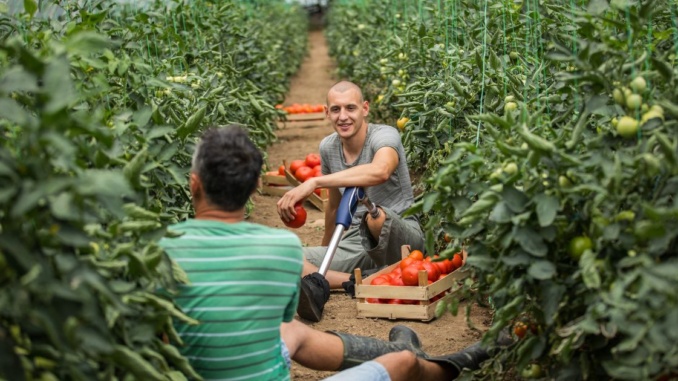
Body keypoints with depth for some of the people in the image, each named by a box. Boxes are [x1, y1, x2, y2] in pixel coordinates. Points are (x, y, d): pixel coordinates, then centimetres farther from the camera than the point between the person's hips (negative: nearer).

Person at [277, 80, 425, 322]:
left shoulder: (384, 136, -15)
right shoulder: (328, 147, 6)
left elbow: (380, 171, -41)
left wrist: (313, 182, -43)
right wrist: (325, 250, 32)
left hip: (401, 236, -6)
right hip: (356, 243, 6)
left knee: (376, 216, -42)